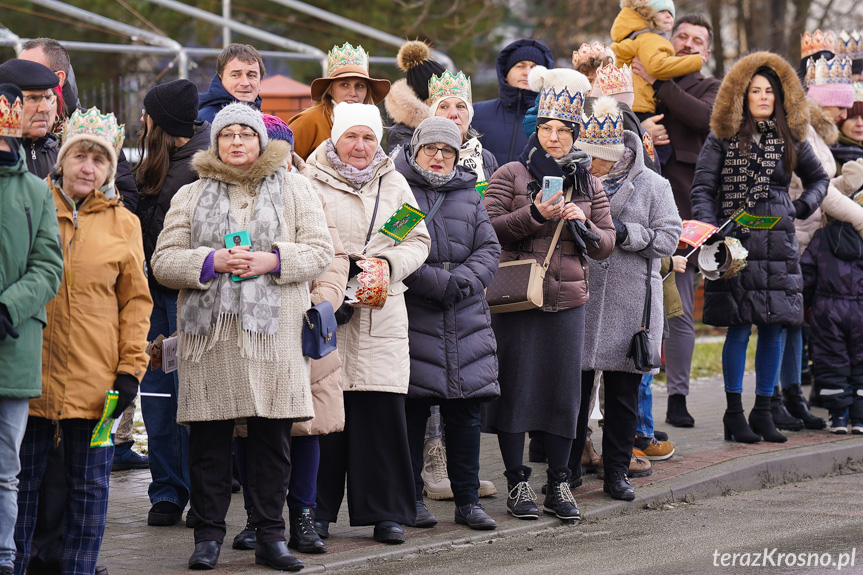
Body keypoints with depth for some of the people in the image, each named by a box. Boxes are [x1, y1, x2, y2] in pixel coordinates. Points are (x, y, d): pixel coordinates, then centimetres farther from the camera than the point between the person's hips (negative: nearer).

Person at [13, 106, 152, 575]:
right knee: (21, 479, 4)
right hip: (30, 369, -1)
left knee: (89, 485, 5)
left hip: (95, 376, 1)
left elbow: (136, 300, 8)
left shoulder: (123, 224, 8)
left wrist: (131, 369, 1)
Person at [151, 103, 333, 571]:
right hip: (210, 334, 0)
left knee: (273, 436, 3)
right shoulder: (191, 196, 12)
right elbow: (164, 261, 5)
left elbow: (320, 250, 5)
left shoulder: (293, 189, 11)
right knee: (209, 439, 1)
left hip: (274, 333, 0)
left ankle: (270, 535, 11)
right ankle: (208, 534, 9)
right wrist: (212, 262, -11)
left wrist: (272, 260, -11)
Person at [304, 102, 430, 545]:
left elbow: (418, 241, 12)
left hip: (382, 313, 2)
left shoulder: (393, 183, 15)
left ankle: (386, 512, 4)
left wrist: (388, 264, -7)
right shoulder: (310, 183, 3)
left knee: (382, 408, -2)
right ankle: (318, 511, 6)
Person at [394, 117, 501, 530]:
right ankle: (411, 498, 7)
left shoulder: (468, 195, 17)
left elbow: (488, 249, 11)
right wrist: (433, 282, -16)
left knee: (465, 410, 4)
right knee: (413, 407, -2)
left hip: (465, 318, 4)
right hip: (413, 317, -4)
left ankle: (467, 500, 10)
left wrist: (461, 281, -7)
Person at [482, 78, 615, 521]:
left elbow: (606, 245, 12)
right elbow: (489, 229, -8)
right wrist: (534, 214, -19)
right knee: (515, 386, -2)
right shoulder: (511, 175, 2)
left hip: (567, 301, 3)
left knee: (563, 391, 3)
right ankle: (517, 482, 8)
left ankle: (559, 484, 13)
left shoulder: (588, 184, 13)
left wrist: (583, 224, -8)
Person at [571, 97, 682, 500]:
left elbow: (669, 238, -4)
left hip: (631, 304, 0)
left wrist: (624, 233, -14)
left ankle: (617, 471, 17)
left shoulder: (652, 186, 2)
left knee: (624, 392, 7)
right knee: (575, 386, 2)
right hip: (580, 297, 0)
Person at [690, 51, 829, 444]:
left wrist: (802, 207, 7)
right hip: (735, 242, -3)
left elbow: (818, 179, 26)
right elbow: (702, 188, -1)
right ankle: (734, 414, 3)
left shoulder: (790, 139, 11)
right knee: (739, 328, -5)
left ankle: (763, 412, 12)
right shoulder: (723, 138, 2)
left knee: (774, 329, 3)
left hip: (778, 244, 3)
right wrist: (711, 231, -16)